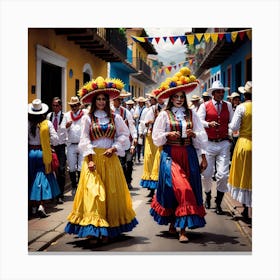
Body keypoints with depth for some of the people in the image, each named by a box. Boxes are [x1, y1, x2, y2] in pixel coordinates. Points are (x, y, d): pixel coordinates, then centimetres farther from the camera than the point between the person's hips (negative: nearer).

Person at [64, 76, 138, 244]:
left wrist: (114, 148, -9)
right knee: (93, 192, -10)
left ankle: (108, 230, 12)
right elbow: (84, 140, -1)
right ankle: (93, 230, -8)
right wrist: (90, 159, -10)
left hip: (110, 159, 2)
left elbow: (124, 136, 6)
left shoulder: (115, 118, 8)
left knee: (112, 192, 3)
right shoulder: (87, 118, 4)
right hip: (93, 158, -2)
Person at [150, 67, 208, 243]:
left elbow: (203, 136, 8)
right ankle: (181, 228, 3)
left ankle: (175, 224, 10)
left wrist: (194, 134, -11)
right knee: (181, 189, -11)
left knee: (189, 188, 0)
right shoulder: (164, 114, 3)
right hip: (171, 155, -3)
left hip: (188, 155, 3)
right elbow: (156, 137, 4)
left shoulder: (192, 114, 10)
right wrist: (168, 135, -13)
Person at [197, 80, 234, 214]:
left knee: (223, 175, -5)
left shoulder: (228, 105, 11)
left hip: (224, 144, 2)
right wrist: (209, 124, -27)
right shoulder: (204, 106, 1)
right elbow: (199, 120, -10)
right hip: (209, 144, -1)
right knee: (206, 174, 4)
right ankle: (208, 196, 33)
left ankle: (218, 203, 10)